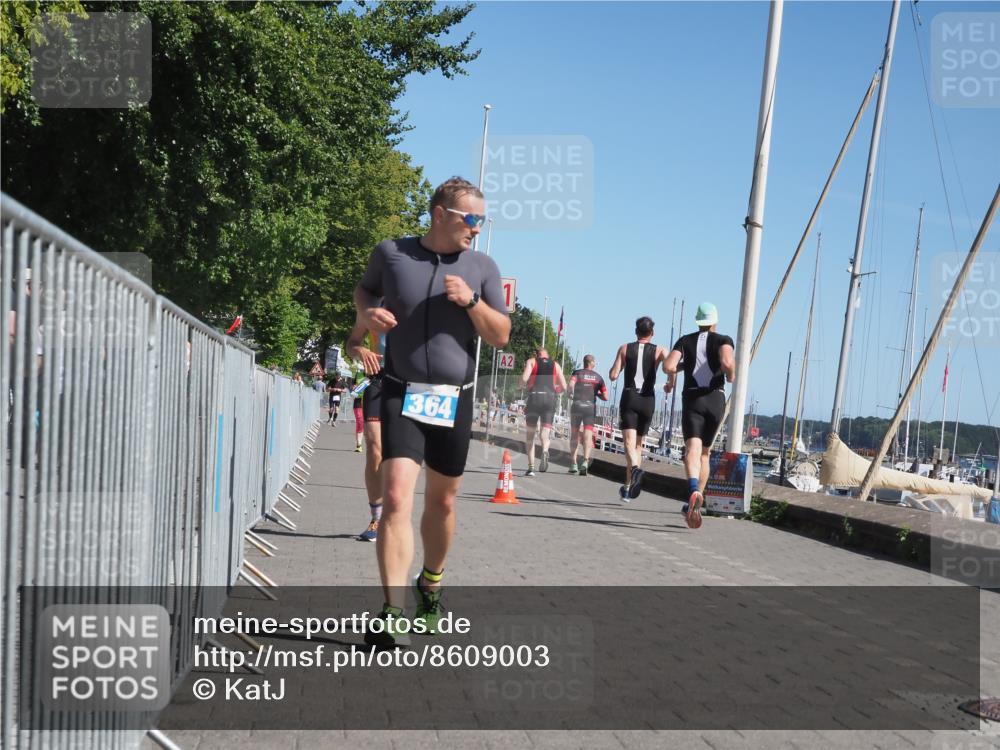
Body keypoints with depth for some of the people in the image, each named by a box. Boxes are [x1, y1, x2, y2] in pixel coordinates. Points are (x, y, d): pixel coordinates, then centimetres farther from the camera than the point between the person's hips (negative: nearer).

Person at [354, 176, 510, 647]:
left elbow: (501, 336, 3)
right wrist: (367, 313, -4)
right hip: (402, 395, -2)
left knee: (441, 502, 12)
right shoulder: (391, 253, 0)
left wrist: (472, 301, -14)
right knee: (396, 496, -17)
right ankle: (392, 615, -19)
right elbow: (364, 289, 18)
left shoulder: (482, 268, 3)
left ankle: (430, 585, 37)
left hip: (453, 400, 2)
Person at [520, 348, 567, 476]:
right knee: (545, 431, 0)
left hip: (535, 397, -1)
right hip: (550, 398, 1)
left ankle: (531, 467, 5)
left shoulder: (531, 361, 15)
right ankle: (545, 451, -34)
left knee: (529, 434, 10)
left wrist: (526, 386, 20)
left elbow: (524, 379, -2)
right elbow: (563, 386, 14)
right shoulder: (555, 365, 21)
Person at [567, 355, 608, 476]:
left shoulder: (577, 373, 5)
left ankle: (573, 463, 13)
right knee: (588, 436, -5)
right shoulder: (598, 377, 11)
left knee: (574, 435, 13)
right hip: (591, 407, 0)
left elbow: (571, 383, -18)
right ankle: (585, 461, -26)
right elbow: (605, 397, 8)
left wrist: (571, 393, -1)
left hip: (577, 406, 0)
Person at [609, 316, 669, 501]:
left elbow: (613, 375, -2)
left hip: (629, 398, -1)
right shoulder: (659, 350, 5)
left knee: (629, 442, -12)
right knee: (638, 444, 13)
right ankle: (628, 487, 18)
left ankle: (635, 469, -43)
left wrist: (614, 367, 21)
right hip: (648, 400, 2)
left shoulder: (624, 349, 5)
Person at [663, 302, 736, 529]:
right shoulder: (723, 340, 6)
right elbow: (727, 362, -16)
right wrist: (731, 377, 5)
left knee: (693, 449, -18)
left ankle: (694, 491, -46)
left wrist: (671, 380, 15)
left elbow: (669, 365, -6)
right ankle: (696, 499, 17)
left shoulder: (685, 341, 10)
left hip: (691, 398, -1)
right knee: (705, 452, 16)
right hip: (716, 399, 1)